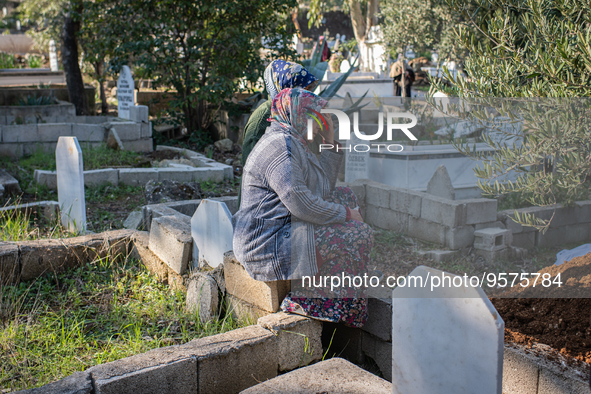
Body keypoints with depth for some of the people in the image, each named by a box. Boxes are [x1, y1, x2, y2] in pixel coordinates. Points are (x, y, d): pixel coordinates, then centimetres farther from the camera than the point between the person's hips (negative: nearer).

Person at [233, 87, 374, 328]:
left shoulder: (293, 142, 15)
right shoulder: (280, 146, -18)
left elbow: (323, 189, 18)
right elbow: (301, 204, -26)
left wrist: (330, 142, 15)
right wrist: (345, 214, -14)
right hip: (269, 247, -11)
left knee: (346, 195, 16)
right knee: (360, 235, -12)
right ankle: (305, 300, -4)